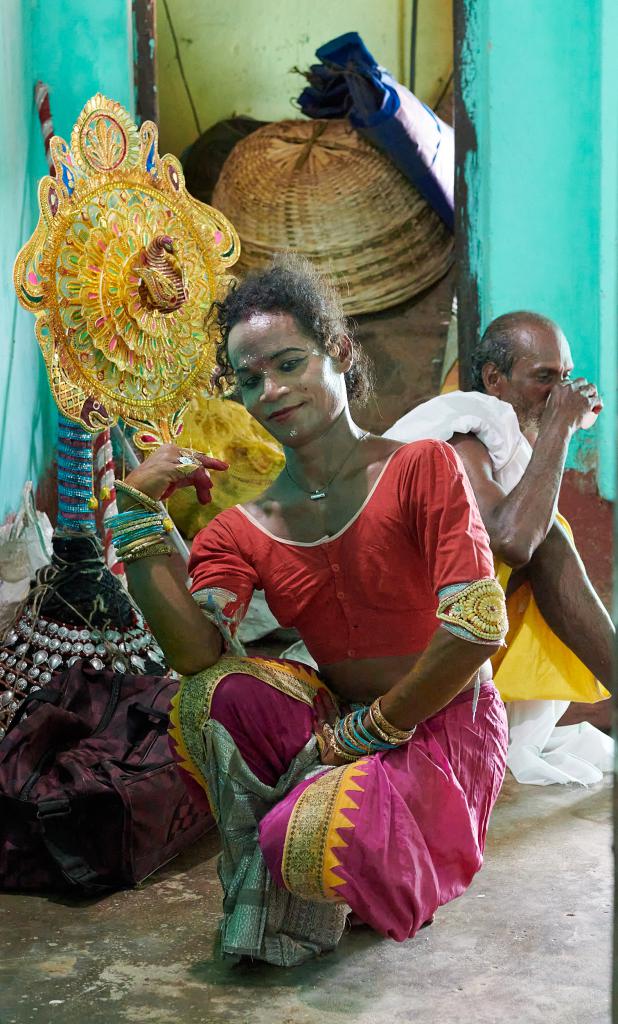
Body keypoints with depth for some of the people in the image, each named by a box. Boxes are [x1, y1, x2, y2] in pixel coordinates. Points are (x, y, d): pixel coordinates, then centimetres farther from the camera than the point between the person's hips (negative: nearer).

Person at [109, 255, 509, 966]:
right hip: (339, 725, 4)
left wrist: (370, 727, -12)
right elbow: (195, 651, -18)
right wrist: (138, 507, -18)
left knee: (308, 846, -30)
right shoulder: (241, 531, 1)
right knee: (212, 692, -24)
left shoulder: (422, 468, -12)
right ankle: (261, 901, -5)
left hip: (444, 729, -4)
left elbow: (479, 628, -19)